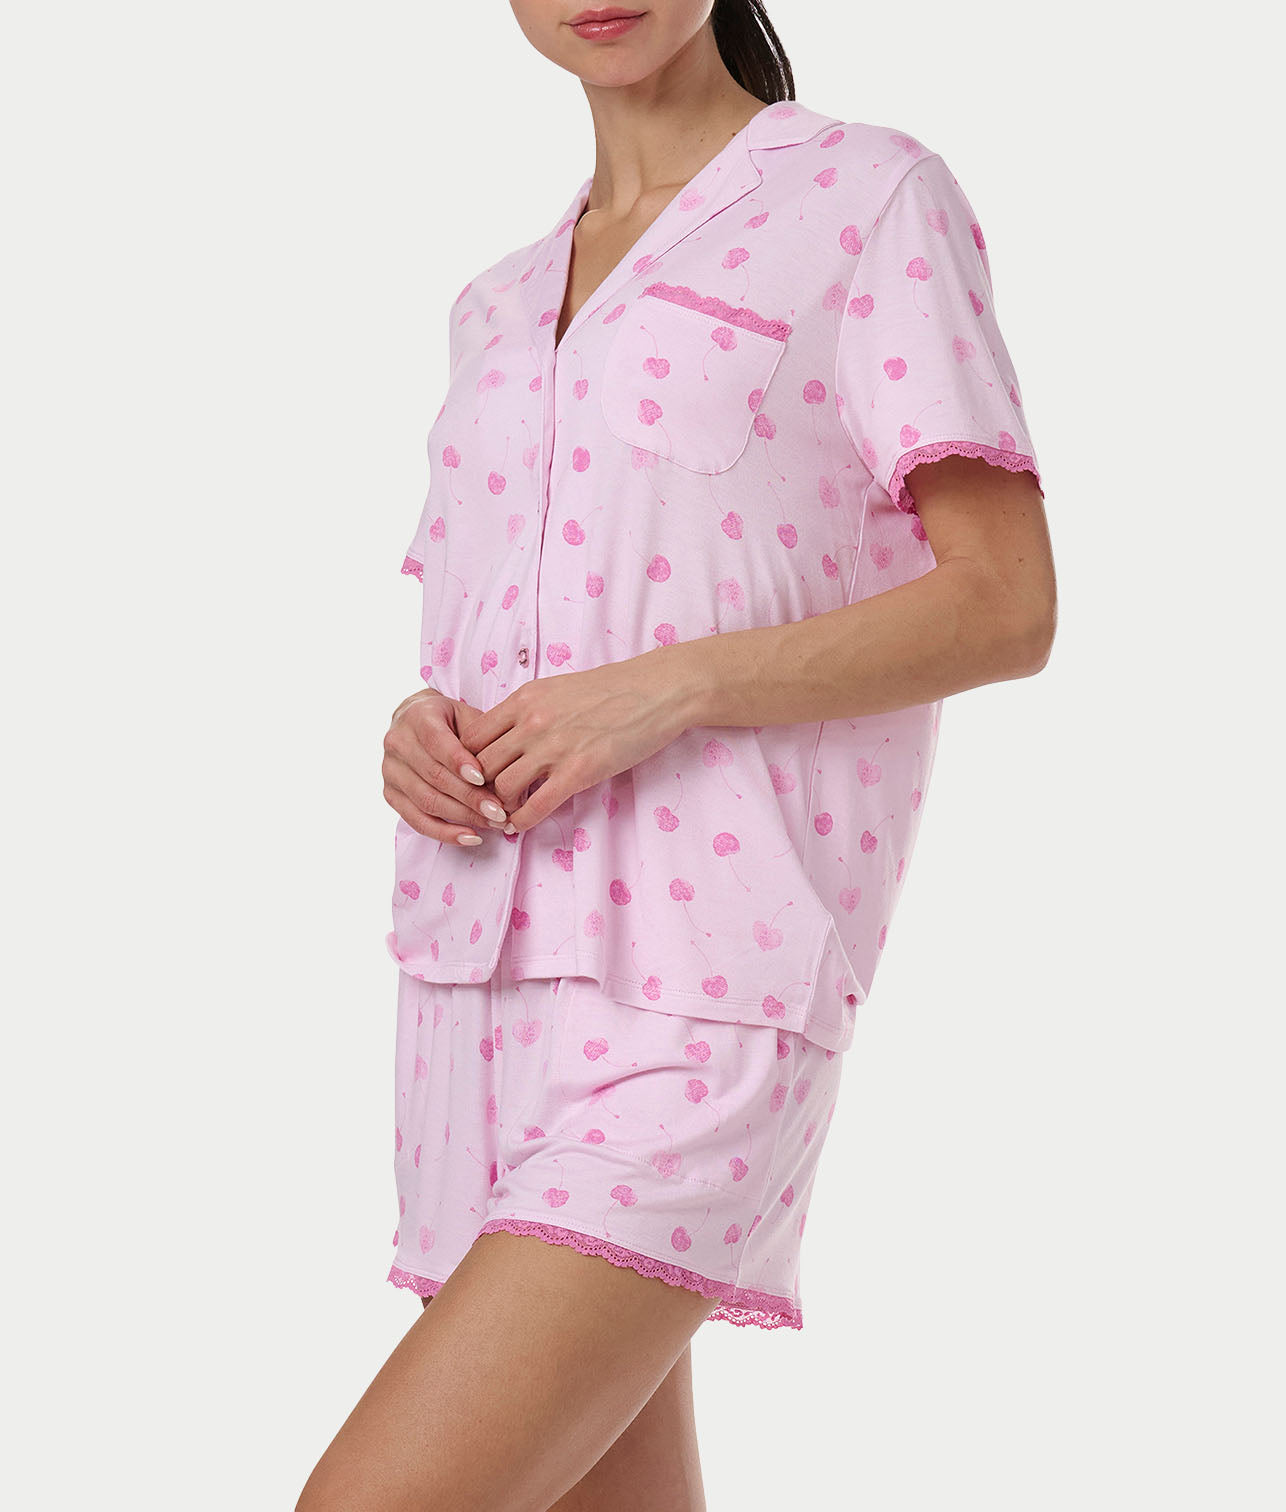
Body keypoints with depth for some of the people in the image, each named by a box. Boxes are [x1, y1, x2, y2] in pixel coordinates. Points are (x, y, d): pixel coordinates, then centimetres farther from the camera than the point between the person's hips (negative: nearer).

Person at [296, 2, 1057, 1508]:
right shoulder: (504, 308, 19)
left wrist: (662, 689, -18)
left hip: (697, 990, -7)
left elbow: (1005, 606, -6)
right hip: (486, 980, 7)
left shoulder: (871, 196, 1)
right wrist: (422, 742, -3)